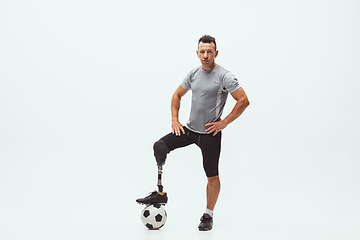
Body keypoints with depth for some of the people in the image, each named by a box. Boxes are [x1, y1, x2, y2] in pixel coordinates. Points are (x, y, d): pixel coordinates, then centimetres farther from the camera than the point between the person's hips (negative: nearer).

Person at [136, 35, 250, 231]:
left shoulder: (224, 76, -12)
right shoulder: (193, 74, 6)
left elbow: (243, 101, -14)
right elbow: (177, 95, 18)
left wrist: (224, 122, -14)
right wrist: (174, 120, 7)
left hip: (210, 133, -5)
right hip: (189, 128, 5)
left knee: (212, 176, 4)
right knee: (159, 147, -10)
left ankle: (208, 215, 23)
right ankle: (160, 194, 1)